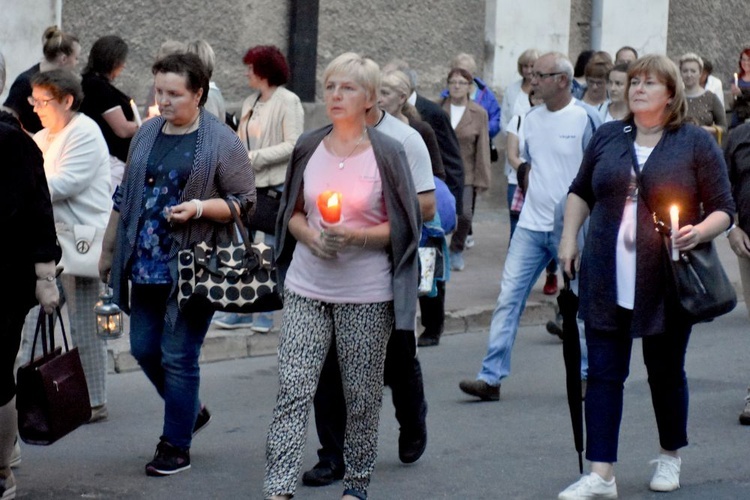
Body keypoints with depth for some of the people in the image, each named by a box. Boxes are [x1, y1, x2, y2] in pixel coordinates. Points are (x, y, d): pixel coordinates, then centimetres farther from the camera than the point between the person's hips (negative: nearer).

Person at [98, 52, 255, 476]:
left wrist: (199, 209, -20)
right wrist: (110, 250, 18)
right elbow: (126, 197, 18)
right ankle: (191, 411, 35)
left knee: (179, 357, -2)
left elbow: (245, 202, -6)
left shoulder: (222, 143, -7)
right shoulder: (147, 134, 10)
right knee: (144, 348, 12)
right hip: (146, 265, 6)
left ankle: (176, 446, 10)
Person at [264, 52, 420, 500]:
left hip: (366, 295, -2)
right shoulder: (308, 148, 5)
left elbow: (403, 227, -2)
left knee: (362, 395, 7)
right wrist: (310, 236, -6)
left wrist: (354, 235, -17)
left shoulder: (386, 153, -5)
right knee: (294, 390, -7)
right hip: (307, 289, 2)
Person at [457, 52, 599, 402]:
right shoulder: (531, 119, 8)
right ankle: (491, 377, -2)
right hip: (531, 226, 5)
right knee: (509, 297, -2)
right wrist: (531, 197, 11)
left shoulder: (585, 119, -9)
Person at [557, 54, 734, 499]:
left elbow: (723, 209, -1)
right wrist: (570, 238, 11)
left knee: (666, 371, 10)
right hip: (607, 279, 3)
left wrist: (699, 232, -19)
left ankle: (670, 457, 32)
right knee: (603, 374, -1)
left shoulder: (696, 143, -1)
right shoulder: (608, 138, 9)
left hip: (666, 284, -3)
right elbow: (581, 192, 22)